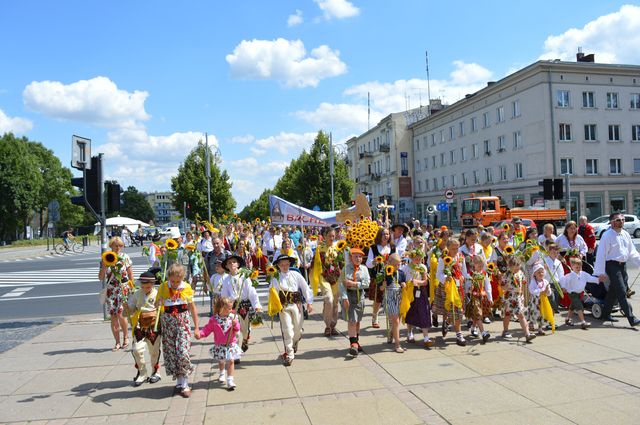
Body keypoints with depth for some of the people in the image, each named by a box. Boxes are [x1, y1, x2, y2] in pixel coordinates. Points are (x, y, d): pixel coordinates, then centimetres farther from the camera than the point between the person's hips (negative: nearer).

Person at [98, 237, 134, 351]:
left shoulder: (125, 257, 0)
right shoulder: (105, 259, 3)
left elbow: (131, 275, 4)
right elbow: (101, 277, 3)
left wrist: (131, 288, 0)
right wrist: (104, 266, -12)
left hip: (124, 289, -2)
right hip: (111, 290, 2)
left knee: (121, 314, -13)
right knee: (113, 317, 4)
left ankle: (126, 337, 10)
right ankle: (117, 342, 13)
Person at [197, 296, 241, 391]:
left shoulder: (232, 317, -7)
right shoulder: (214, 319, -11)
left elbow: (237, 328, -3)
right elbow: (207, 329, -5)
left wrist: (235, 324, -24)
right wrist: (200, 334, -20)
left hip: (231, 344, 0)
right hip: (220, 345, 1)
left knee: (230, 361, -8)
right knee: (221, 361, 19)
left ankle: (230, 380, 1)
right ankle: (222, 374, 49)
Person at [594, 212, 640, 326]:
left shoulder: (626, 234, 11)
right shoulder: (607, 236, -12)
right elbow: (601, 254, -15)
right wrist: (601, 273, -17)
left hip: (623, 265, 8)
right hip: (612, 265, -8)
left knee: (613, 291, 15)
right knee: (622, 292, -9)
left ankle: (606, 314, 27)